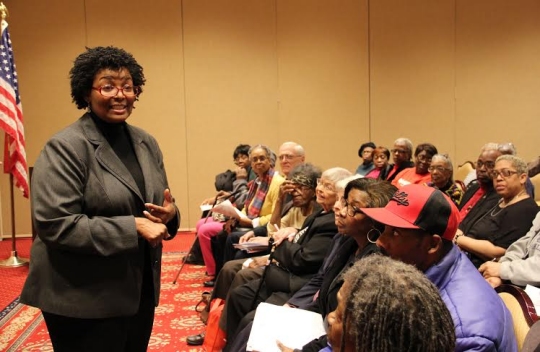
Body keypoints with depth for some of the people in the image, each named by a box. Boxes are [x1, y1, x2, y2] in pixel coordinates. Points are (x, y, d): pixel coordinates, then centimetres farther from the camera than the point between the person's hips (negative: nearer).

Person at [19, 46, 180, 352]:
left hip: (140, 291, 7)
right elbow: (55, 225, -21)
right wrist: (133, 227, -24)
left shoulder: (146, 143, 8)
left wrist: (169, 214, -9)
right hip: (84, 301, -6)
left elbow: (164, 203, 15)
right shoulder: (65, 148, -13)